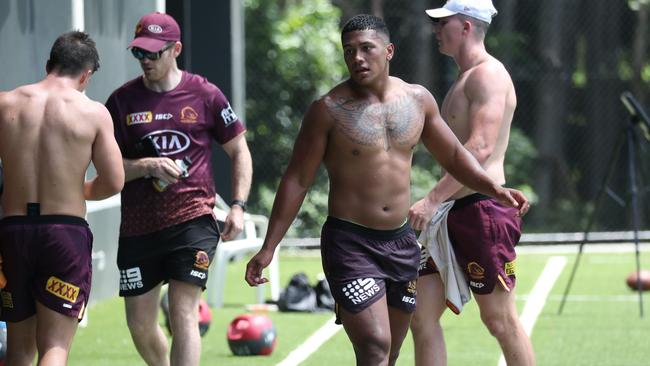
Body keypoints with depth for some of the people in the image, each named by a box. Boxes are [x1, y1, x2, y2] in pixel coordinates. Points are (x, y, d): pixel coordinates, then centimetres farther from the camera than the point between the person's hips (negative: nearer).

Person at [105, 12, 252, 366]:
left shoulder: (204, 95, 0)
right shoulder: (123, 100, 3)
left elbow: (239, 151, 9)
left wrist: (238, 206, -2)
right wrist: (147, 166, -16)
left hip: (193, 220, -3)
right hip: (138, 226, 3)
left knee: (183, 314, -13)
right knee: (140, 324, 10)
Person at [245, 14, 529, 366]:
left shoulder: (418, 100, 6)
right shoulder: (329, 110, -7)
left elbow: (453, 155, 19)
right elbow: (297, 180, -5)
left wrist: (493, 188, 2)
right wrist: (268, 248, -8)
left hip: (401, 243, 6)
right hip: (349, 243, -5)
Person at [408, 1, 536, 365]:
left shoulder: (488, 74, -11)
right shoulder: (465, 79, 20)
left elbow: (481, 148, -23)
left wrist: (433, 199, -26)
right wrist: (438, 203, 21)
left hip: (483, 210, -10)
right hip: (455, 212, 10)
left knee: (500, 320, -3)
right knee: (422, 315, 3)